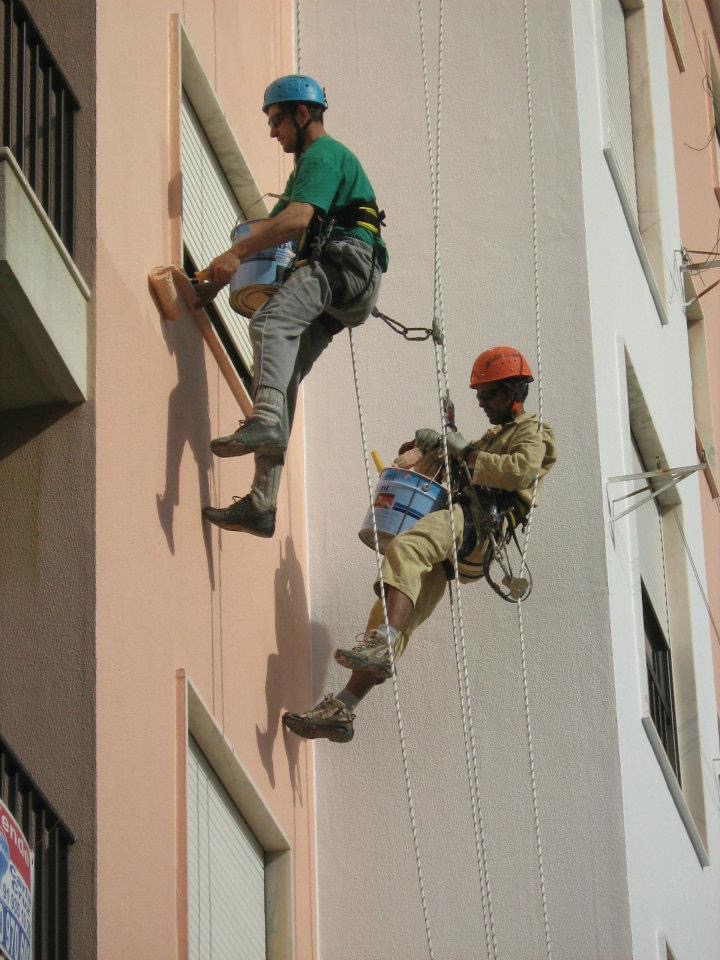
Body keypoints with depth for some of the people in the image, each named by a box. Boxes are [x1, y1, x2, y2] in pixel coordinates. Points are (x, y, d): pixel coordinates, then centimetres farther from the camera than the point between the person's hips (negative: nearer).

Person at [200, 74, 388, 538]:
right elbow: (274, 224, 37)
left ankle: (266, 420, -57)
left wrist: (238, 253, -17)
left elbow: (298, 219, -18)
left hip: (344, 263, -10)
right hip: (330, 280, 10)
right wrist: (230, 265, 23)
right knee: (285, 376, 0)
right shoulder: (312, 160, 33)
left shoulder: (323, 155, -1)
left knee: (271, 322, -33)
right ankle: (262, 505, -5)